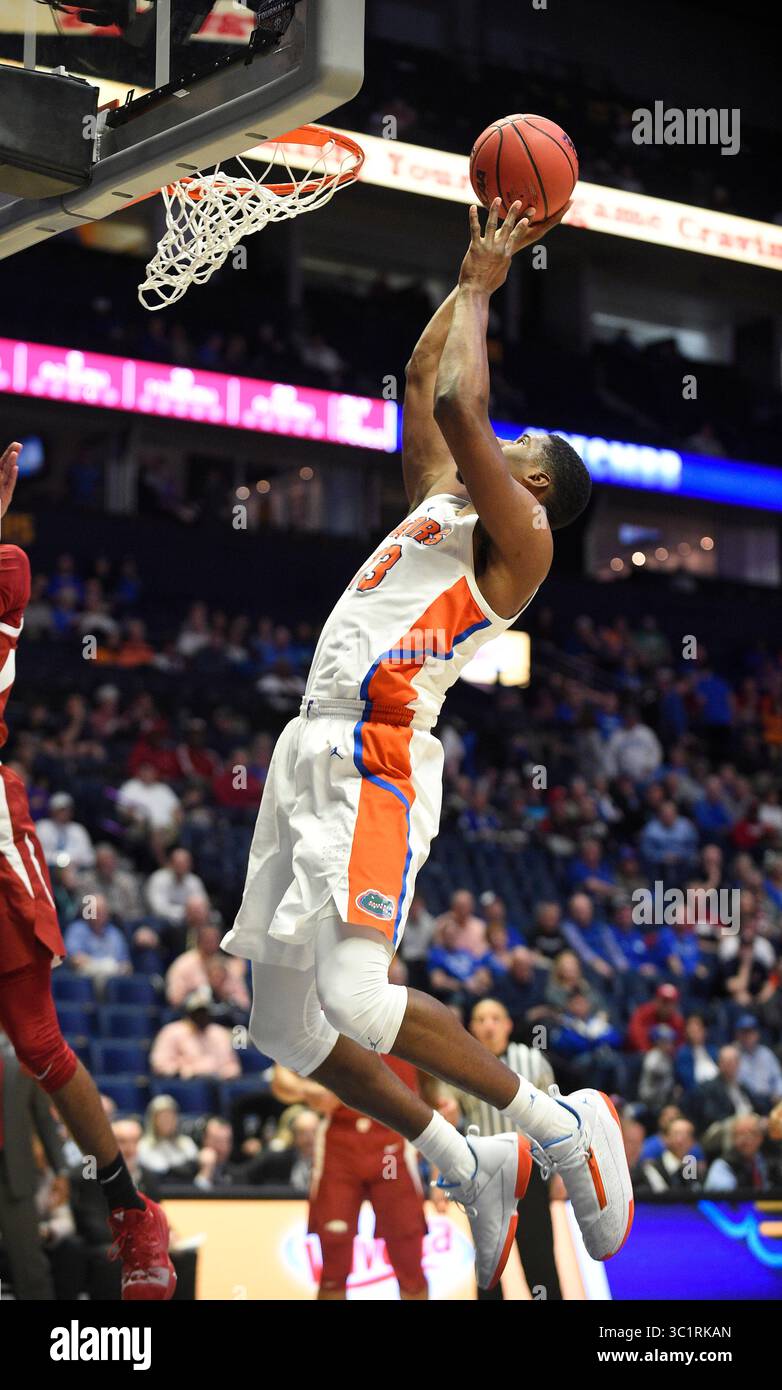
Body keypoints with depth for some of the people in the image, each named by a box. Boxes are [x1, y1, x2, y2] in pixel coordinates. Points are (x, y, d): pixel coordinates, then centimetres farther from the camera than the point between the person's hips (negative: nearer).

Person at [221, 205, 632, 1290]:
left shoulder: (521, 539, 0)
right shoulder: (441, 502, 24)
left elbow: (457, 403, -10)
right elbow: (424, 385, 32)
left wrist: (480, 288, 3)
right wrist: (473, 275, 31)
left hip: (376, 759, -9)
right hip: (314, 751, 9)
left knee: (355, 996, -24)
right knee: (285, 1023, 6)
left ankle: (560, 1126, -7)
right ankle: (472, 1171, 16)